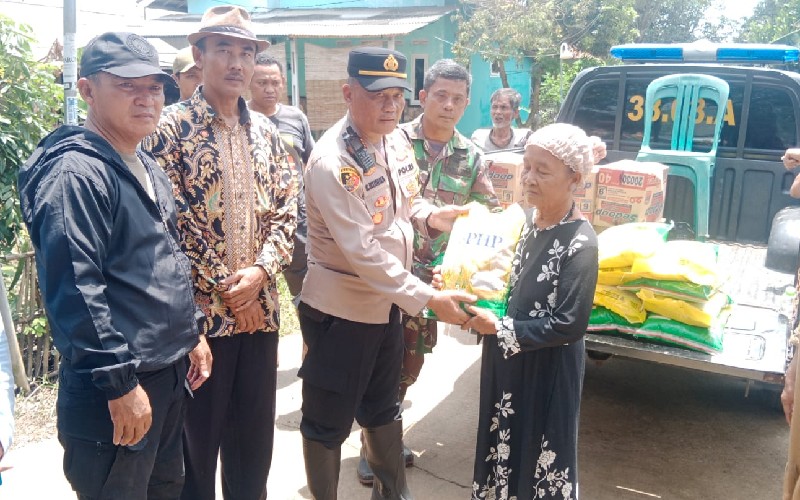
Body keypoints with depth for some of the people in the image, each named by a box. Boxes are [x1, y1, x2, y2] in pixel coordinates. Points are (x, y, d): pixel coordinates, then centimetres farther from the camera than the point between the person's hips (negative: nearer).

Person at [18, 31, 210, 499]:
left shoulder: (149, 167, 11)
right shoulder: (75, 172, -18)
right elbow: (75, 291, -24)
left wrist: (193, 332, 18)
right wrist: (120, 382, -23)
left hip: (169, 375, 9)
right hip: (117, 391, -9)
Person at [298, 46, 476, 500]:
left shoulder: (396, 138, 0)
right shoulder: (332, 162, -26)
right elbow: (363, 252, -28)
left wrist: (431, 215, -4)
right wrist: (428, 298, -27)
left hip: (387, 302, 8)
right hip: (340, 310, -8)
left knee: (384, 408, 24)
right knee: (328, 422, 11)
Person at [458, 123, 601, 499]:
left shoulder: (580, 244, -24)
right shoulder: (529, 219, -1)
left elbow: (570, 326, -23)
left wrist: (499, 328, -23)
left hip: (547, 371, -7)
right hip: (509, 360, 7)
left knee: (539, 457, 13)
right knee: (504, 445, 23)